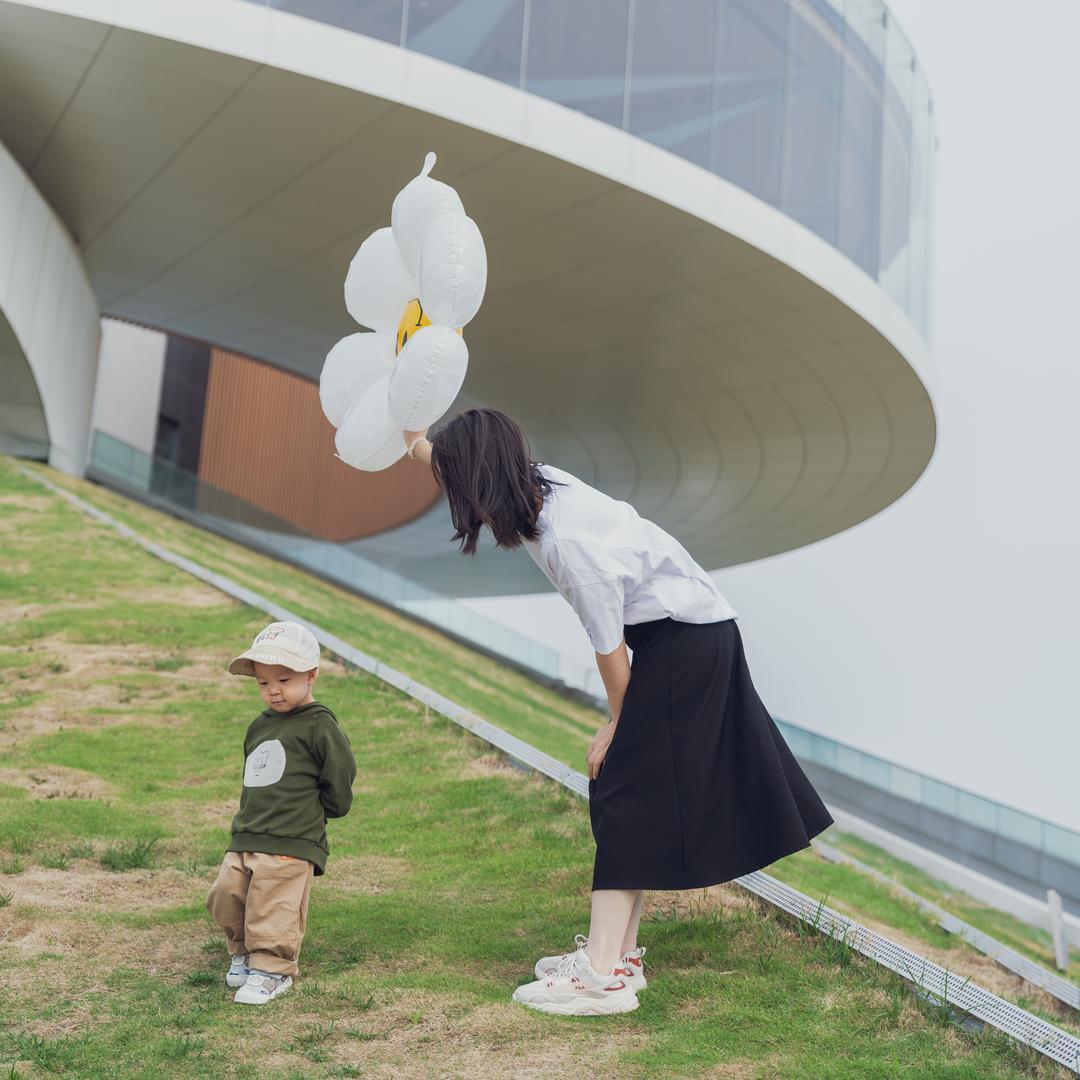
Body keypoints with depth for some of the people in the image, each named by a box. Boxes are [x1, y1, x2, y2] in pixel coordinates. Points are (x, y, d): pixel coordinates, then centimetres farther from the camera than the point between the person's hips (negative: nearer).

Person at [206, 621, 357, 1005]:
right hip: (245, 839, 8)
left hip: (291, 845, -7)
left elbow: (340, 775, -9)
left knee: (273, 909, -7)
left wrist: (308, 811, 0)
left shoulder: (319, 725, -8)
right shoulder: (259, 727, 15)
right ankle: (244, 953, 27)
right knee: (225, 896, 6)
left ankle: (271, 969, 8)